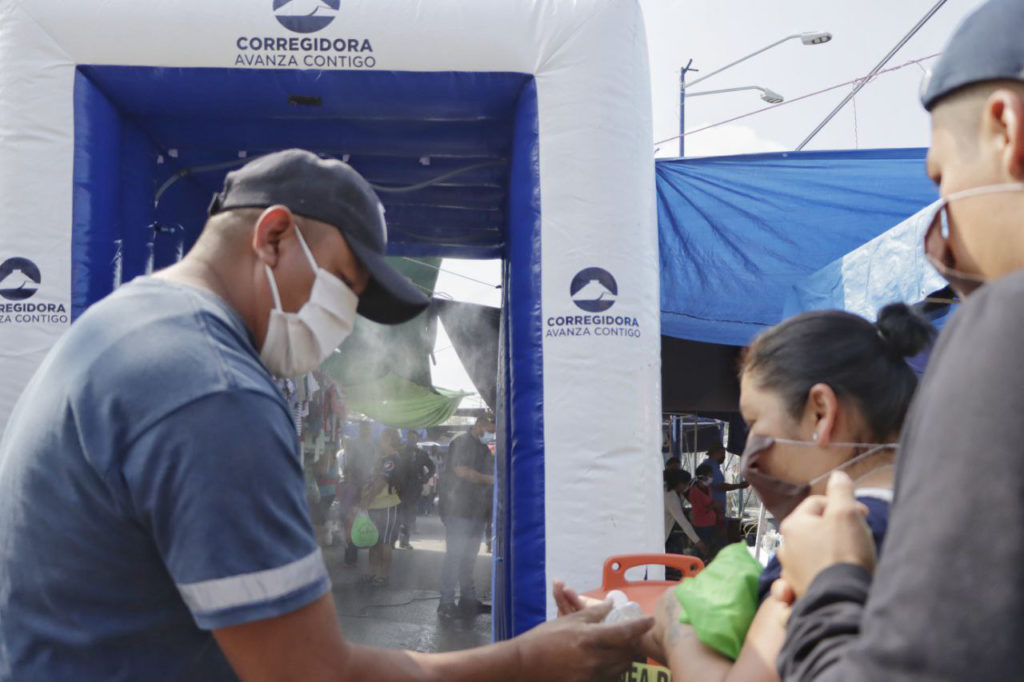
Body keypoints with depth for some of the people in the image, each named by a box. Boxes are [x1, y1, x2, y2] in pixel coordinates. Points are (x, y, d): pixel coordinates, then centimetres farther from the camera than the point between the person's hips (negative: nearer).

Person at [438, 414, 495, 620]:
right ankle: (446, 602, -2)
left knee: (469, 557, 12)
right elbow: (462, 471, -17)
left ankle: (468, 599, 18)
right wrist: (489, 479, -11)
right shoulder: (461, 443, -6)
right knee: (454, 555, -6)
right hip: (459, 510, -8)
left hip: (477, 511, 8)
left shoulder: (484, 448, 19)